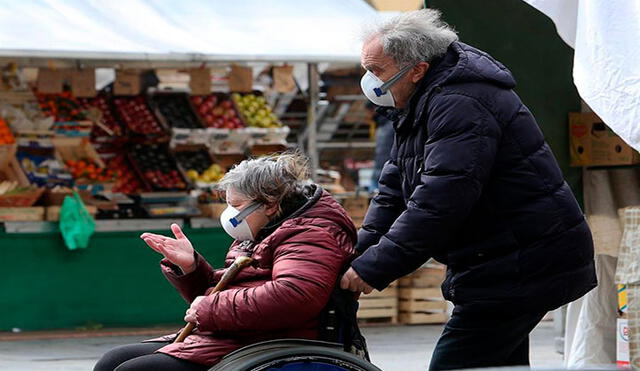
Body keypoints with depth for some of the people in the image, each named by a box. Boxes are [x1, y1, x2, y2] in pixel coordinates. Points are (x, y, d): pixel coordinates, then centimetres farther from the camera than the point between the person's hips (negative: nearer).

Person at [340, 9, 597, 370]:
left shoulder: (460, 106, -22)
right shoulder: (421, 105, 13)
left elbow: (439, 203, -29)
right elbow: (395, 189, 15)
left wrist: (374, 269, -27)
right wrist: (360, 255, 2)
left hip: (523, 268, -11)